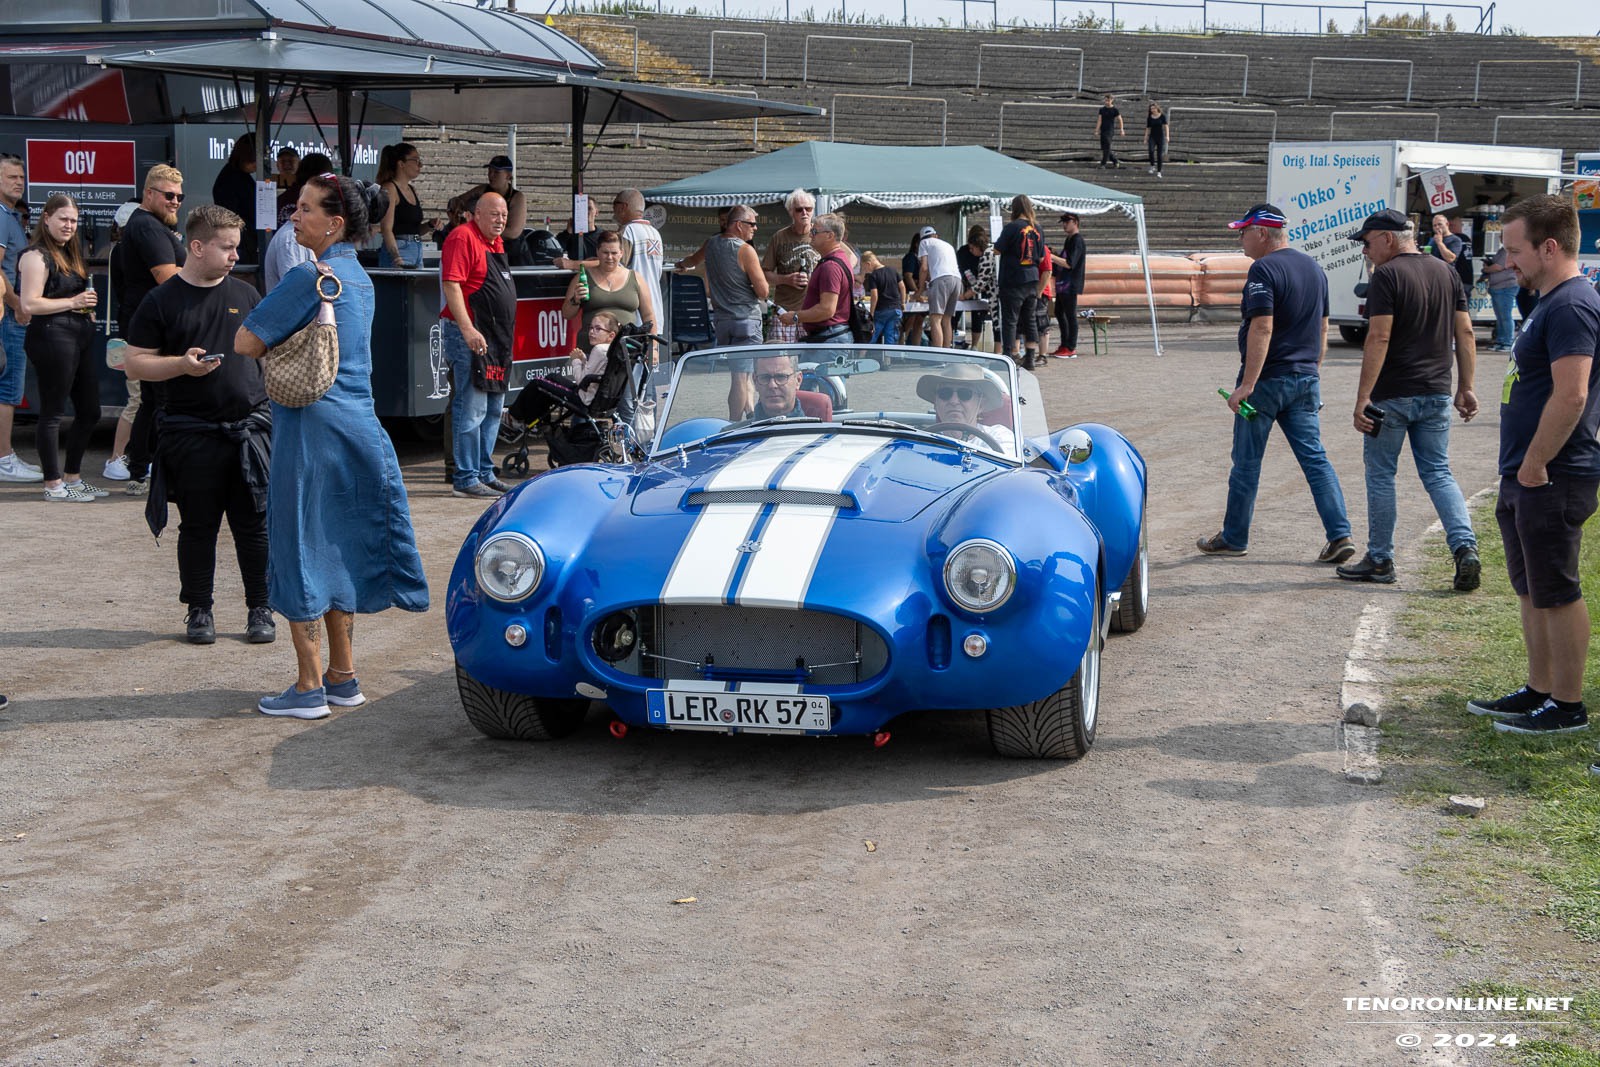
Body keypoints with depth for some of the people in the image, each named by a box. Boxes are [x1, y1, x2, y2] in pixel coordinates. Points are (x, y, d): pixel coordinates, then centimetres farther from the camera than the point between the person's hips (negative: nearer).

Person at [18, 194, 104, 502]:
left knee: (89, 411, 12)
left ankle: (72, 476, 24)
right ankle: (54, 485, 3)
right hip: (51, 337, -10)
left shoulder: (69, 254, 19)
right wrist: (72, 303, -15)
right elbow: (29, 305, -18)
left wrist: (87, 307, 16)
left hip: (80, 337, 10)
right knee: (52, 413, -3)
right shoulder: (36, 256, -9)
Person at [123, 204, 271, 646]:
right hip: (193, 435, -2)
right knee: (198, 526, 6)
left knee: (255, 524, 3)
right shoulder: (162, 301, -1)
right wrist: (182, 364, -15)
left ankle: (260, 609, 14)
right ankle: (199, 610, 18)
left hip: (250, 427, 2)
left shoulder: (245, 294, 10)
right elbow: (136, 362, -1)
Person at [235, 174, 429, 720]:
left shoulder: (309, 276, -14)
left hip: (311, 428, -8)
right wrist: (284, 341, 8)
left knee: (302, 552, -1)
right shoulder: (359, 278, 13)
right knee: (339, 552, 15)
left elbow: (246, 343, -15)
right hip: (358, 427, 8)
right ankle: (343, 676, 20)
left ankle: (310, 686, 3)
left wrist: (272, 342, 4)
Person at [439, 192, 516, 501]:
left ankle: (485, 473, 23)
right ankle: (467, 479, -7)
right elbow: (451, 285, -19)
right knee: (472, 409, -10)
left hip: (497, 336, 10)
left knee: (493, 410, 14)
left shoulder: (497, 243, 18)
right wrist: (467, 329, -27)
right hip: (470, 335, -10)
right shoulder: (463, 238, -11)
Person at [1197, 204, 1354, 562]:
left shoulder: (1264, 270, -14)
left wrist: (1247, 385, -22)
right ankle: (1340, 535, -4)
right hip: (1305, 378, 7)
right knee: (1315, 458, 5)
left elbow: (1262, 328, -22)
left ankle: (1233, 538, 16)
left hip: (1267, 380, -7)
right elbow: (1322, 329, 17)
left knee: (1246, 461, 5)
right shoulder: (1314, 268, 12)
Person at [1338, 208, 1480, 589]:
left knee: (1380, 474, 7)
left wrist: (1363, 397, -18)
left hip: (1392, 396, -6)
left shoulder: (1387, 276, -12)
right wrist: (1465, 387, 14)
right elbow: (1465, 333, 9)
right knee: (1438, 473, 11)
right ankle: (1465, 547, -7)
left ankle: (1380, 560, 13)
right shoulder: (1447, 273, 9)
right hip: (1436, 393, 6)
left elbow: (1379, 338, -18)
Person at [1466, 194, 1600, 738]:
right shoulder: (1550, 302, 15)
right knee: (1533, 591, 17)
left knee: (1556, 594, -2)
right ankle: (1539, 691, 27)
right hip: (1525, 477, 11)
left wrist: (1534, 464, -20)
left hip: (1551, 482, -11)